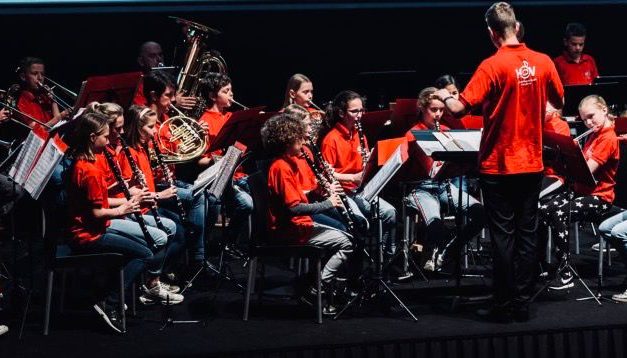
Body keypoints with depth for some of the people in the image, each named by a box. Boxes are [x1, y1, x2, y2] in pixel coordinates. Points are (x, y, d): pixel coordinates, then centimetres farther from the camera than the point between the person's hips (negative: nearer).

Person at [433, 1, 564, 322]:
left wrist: (443, 96, 1)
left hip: (499, 165, -4)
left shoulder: (492, 66, -15)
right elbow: (559, 103, 13)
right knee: (527, 234, 9)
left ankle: (503, 306, 6)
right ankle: (522, 304, 13)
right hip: (532, 163, 4)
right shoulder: (543, 62, -1)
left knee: (503, 236, 2)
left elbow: (459, 108, -20)